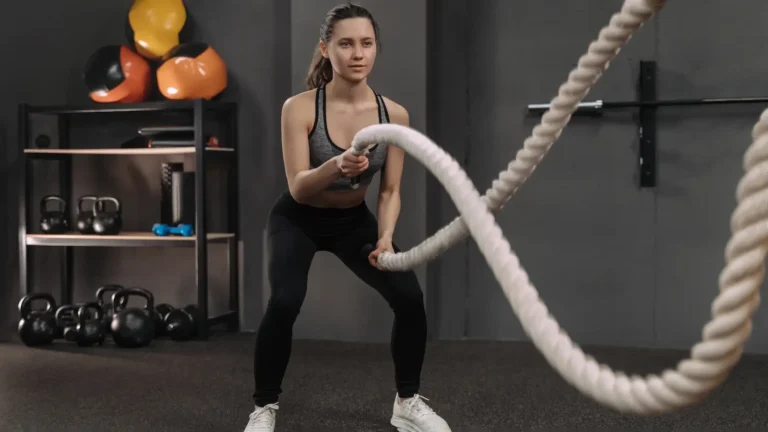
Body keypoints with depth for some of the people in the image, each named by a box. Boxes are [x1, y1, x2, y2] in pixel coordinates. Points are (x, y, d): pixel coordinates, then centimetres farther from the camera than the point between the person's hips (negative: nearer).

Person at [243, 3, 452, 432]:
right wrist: (336, 166, -47)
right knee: (285, 302, -29)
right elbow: (298, 188, -28)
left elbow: (390, 190, -9)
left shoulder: (395, 114, -16)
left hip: (353, 220, 3)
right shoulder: (300, 108, -25)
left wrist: (386, 237, -27)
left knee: (410, 296, -15)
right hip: (298, 220, -3)